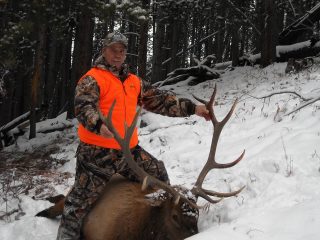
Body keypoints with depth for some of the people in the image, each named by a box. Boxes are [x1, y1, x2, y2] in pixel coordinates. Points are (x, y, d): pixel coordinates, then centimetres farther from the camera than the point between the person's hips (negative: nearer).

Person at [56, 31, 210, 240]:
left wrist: (191, 108, 10)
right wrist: (99, 125, -45)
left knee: (158, 174, 14)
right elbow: (84, 107, -24)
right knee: (83, 199, -4)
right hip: (97, 151, -7)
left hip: (129, 149, 7)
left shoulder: (134, 81, 15)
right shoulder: (92, 79, -8)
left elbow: (159, 99, 16)